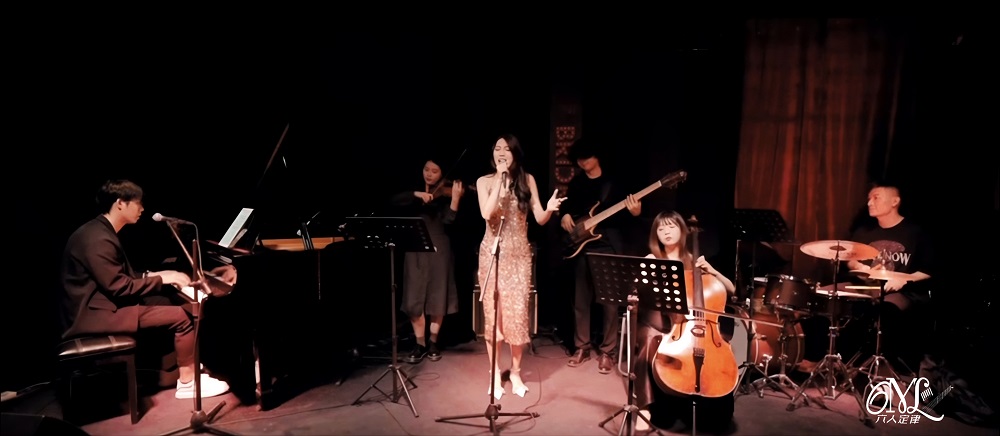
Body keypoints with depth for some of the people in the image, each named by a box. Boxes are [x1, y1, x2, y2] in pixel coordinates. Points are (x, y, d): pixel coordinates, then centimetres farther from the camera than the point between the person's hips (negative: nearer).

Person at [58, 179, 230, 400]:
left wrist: (154, 276, 4)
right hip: (94, 313, -11)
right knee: (181, 316, -16)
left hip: (102, 301, 11)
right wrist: (160, 279, -15)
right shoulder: (98, 239, -22)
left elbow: (121, 277, 15)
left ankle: (185, 365, 13)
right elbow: (119, 287, -23)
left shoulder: (101, 232, 12)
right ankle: (187, 382, -5)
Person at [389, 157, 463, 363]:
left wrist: (455, 199, -27)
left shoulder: (445, 195, 2)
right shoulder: (415, 192, 11)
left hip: (438, 250, -2)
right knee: (413, 300, 0)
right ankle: (419, 344, 13)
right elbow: (395, 201, -8)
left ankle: (433, 342, 19)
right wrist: (416, 195, -22)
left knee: (437, 298, 3)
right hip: (415, 251, 2)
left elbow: (448, 221, -13)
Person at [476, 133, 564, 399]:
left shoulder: (527, 180, 3)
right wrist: (500, 180, -16)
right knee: (493, 313, 2)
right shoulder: (484, 181, 1)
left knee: (517, 313, 1)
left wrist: (549, 209, -24)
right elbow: (487, 214, -17)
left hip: (519, 255, 1)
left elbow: (539, 219, -2)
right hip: (492, 254, 0)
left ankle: (515, 372, 18)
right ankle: (495, 374, 16)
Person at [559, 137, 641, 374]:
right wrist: (565, 217, -2)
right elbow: (566, 207, 19)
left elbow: (624, 215, -1)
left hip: (609, 245, -3)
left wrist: (635, 212, -22)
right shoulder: (575, 184, 12)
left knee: (610, 300, -1)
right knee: (581, 299, 8)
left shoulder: (613, 182, 2)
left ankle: (607, 351, 10)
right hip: (581, 246, 4)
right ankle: (582, 347, 20)